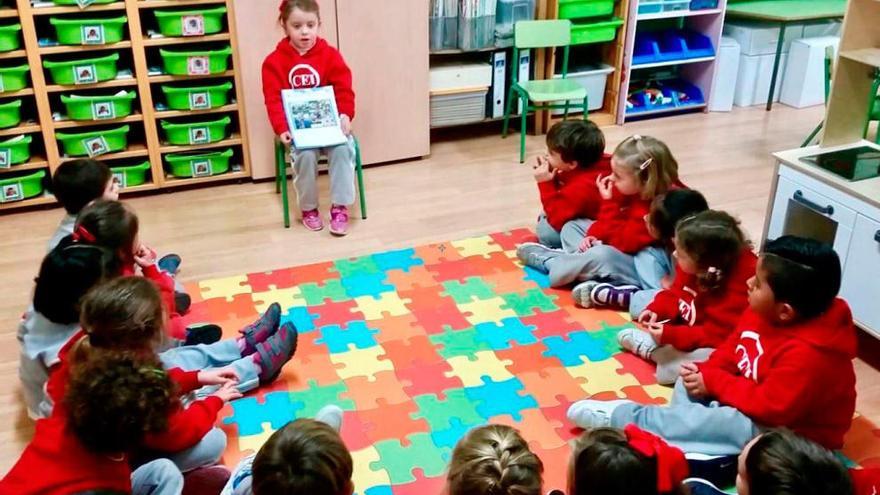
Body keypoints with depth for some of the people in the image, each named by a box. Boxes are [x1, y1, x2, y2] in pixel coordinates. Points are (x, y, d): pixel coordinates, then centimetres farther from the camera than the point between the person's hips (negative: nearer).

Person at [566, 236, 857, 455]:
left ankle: (621, 418, -14)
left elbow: (769, 406, -32)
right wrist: (706, 371, -12)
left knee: (697, 421, -27)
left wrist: (714, 382, -23)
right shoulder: (765, 312, -7)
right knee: (690, 381, 2)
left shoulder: (806, 354, -35)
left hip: (786, 432, -10)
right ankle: (684, 435, -16)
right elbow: (733, 347, 6)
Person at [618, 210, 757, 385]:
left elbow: (716, 336, -33)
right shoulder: (694, 267, -12)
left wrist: (670, 335, -35)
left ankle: (650, 347, -9)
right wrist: (656, 310, -13)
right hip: (686, 324, 9)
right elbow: (677, 293, 5)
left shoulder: (737, 289, -35)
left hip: (715, 346, -9)